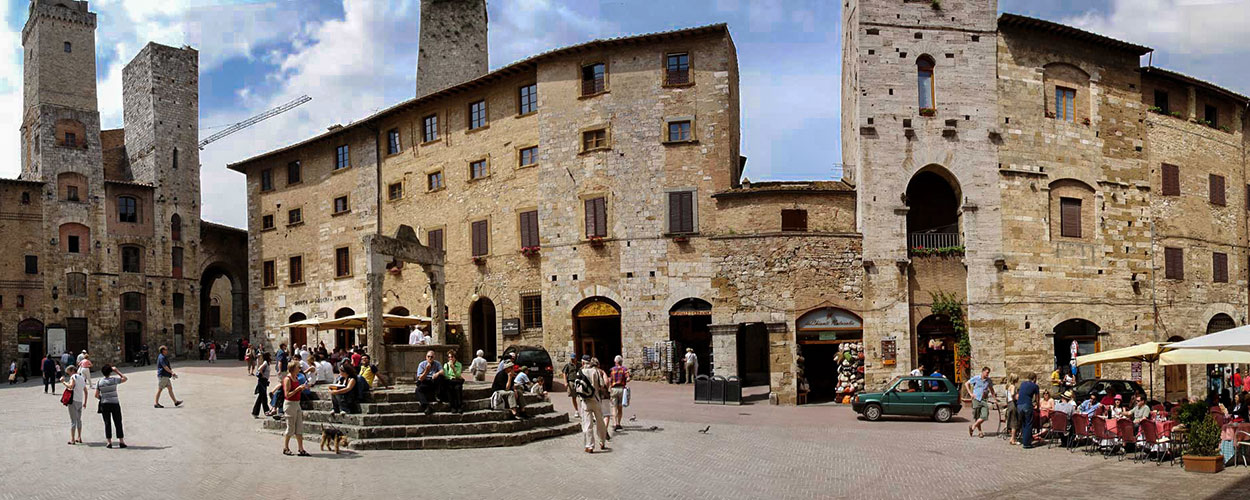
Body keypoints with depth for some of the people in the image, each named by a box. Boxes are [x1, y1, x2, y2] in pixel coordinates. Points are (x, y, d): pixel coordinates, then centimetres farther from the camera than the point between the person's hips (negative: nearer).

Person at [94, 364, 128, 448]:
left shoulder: (99, 382, -2)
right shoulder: (114, 380, -8)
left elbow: (96, 395, -2)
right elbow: (124, 378, 8)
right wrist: (116, 371, 7)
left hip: (104, 404, 2)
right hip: (115, 404, -2)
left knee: (107, 423, 8)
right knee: (118, 423, 5)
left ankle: (109, 442, 6)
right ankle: (121, 442, 5)